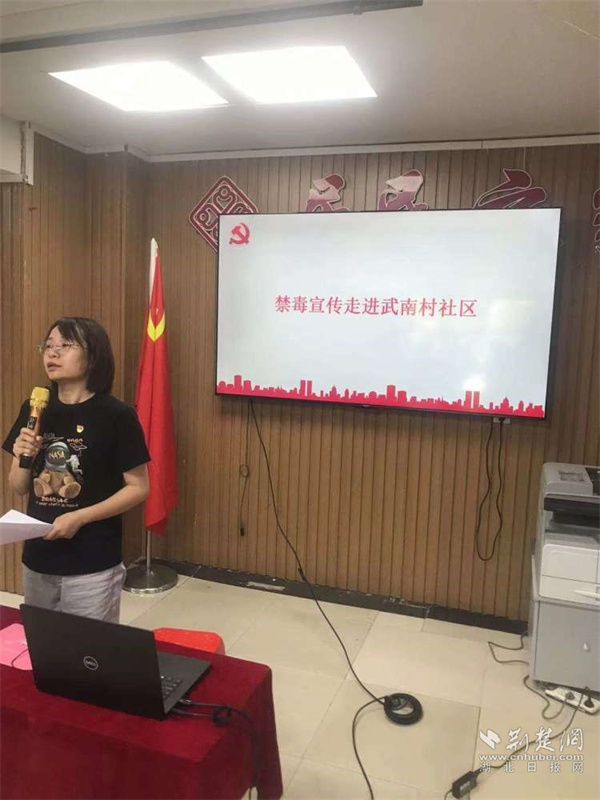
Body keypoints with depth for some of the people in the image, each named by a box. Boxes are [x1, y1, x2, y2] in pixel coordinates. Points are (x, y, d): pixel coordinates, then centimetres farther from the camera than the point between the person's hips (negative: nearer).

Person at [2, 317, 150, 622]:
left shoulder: (116, 415, -13)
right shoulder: (34, 410, 2)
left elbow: (138, 488, -10)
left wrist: (80, 517, -18)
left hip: (92, 567, -4)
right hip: (37, 562, 5)